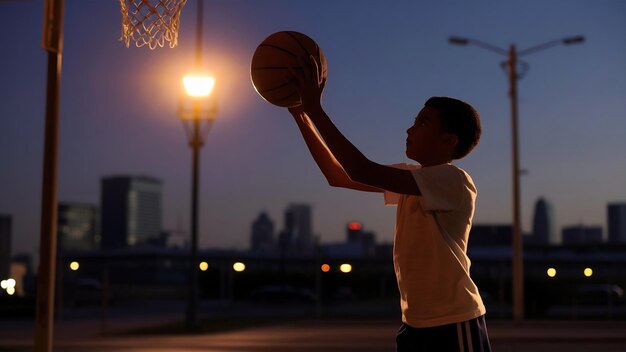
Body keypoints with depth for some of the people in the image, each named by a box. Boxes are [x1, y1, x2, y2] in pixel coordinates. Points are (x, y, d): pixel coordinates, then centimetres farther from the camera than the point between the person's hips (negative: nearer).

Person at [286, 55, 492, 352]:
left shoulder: (454, 181, -16)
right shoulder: (411, 177, 10)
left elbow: (362, 171, -25)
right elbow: (338, 176, 12)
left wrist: (315, 108, -21)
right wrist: (300, 114, 6)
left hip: (455, 326, -8)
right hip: (415, 324, 8)